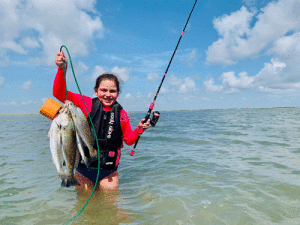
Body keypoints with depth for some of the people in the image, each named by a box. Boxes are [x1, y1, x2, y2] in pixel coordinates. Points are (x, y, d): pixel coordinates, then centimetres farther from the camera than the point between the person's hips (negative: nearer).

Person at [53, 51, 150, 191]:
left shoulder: (121, 114, -2)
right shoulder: (86, 104, -6)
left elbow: (129, 140, 6)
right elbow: (59, 94, -12)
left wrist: (139, 129, -12)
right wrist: (62, 69, -24)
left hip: (109, 172, 1)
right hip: (83, 169, 0)